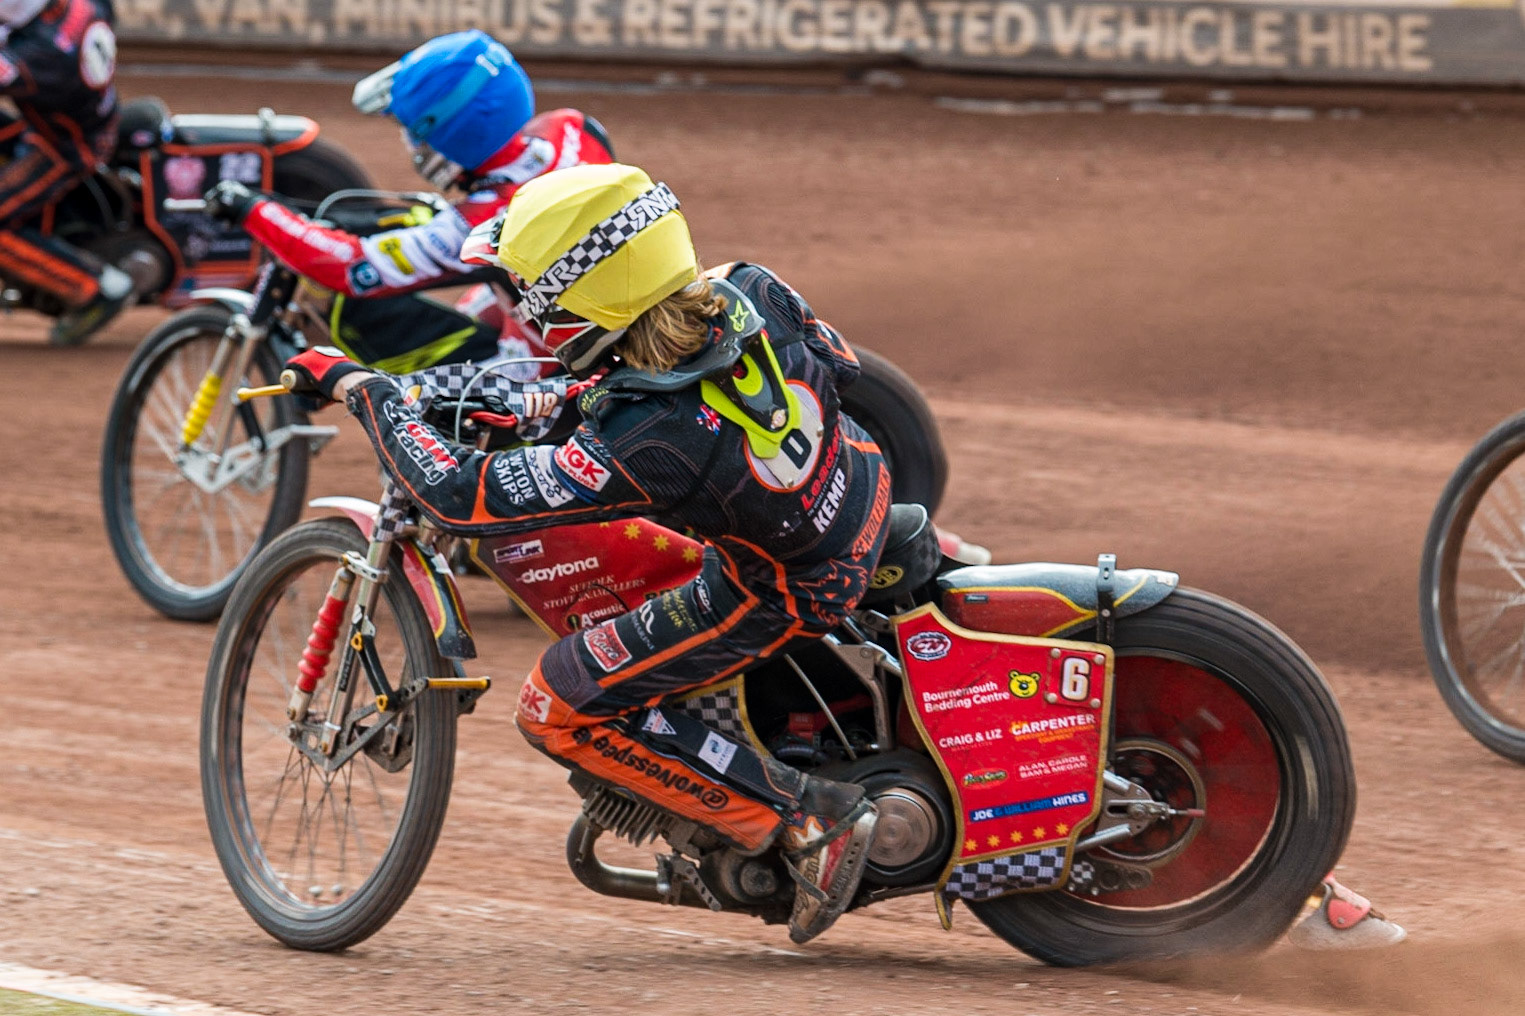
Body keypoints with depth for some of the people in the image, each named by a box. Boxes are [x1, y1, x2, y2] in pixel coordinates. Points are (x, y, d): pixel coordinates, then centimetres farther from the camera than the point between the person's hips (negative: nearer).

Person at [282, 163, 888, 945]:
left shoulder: (640, 446, -36)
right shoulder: (755, 295, -19)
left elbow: (459, 495, -29)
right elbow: (837, 363, 6)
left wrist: (359, 388, -17)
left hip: (786, 594, -7)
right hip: (863, 486, 7)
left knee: (560, 711, 0)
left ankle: (805, 818, 1)